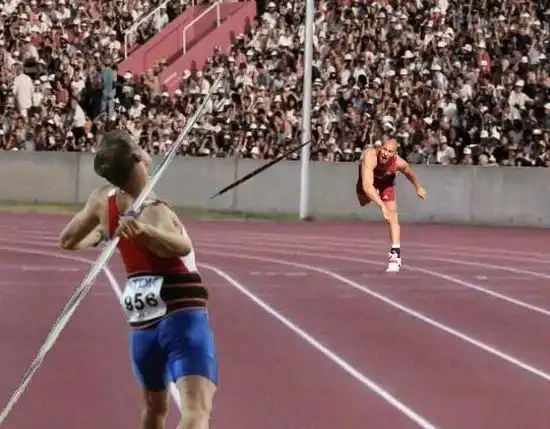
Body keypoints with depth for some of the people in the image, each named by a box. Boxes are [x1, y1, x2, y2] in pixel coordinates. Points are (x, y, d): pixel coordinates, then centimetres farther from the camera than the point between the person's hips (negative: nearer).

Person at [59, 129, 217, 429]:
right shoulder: (151, 213, -16)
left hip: (143, 327, 8)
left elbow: (68, 241, 19)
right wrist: (142, 231, -53)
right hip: (182, 319, -8)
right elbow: (183, 246, -38)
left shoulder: (103, 199, 1)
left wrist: (98, 236, 38)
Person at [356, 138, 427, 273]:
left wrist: (418, 188, 7)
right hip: (368, 179, 0)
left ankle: (395, 255, -12)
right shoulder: (370, 157, -47)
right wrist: (382, 205, -64)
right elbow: (367, 186, -56)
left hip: (386, 182, 0)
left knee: (392, 218, -12)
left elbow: (410, 173, -9)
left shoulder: (399, 163, -36)